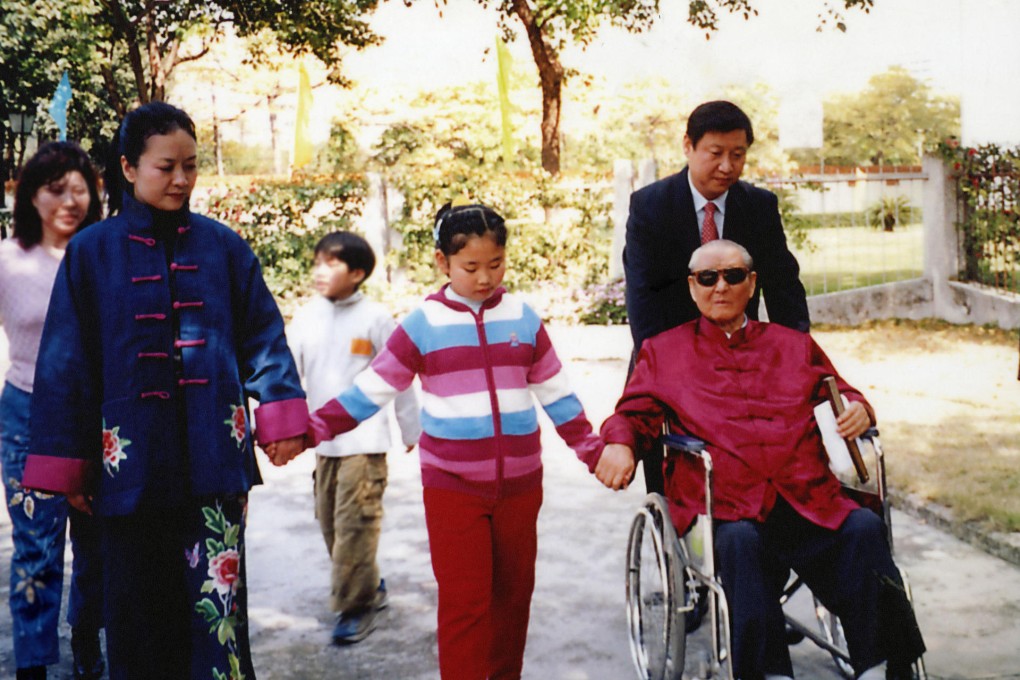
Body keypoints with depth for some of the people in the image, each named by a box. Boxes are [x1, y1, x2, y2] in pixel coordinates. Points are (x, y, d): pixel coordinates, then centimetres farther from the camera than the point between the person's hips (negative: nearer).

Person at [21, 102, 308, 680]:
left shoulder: (223, 246, 5)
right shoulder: (92, 252, 1)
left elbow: (263, 335, 8)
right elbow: (68, 361, 3)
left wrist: (281, 412, 0)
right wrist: (67, 463, 3)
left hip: (215, 457, 0)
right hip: (132, 462, 0)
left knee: (218, 599, -1)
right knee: (138, 608, 10)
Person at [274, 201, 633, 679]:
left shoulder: (524, 319, 4)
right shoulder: (423, 325, -4)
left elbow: (557, 395, 11)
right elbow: (369, 391, -2)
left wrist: (593, 451, 10)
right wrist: (310, 430, -11)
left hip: (520, 484, 3)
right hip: (452, 488, -3)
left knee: (514, 594, 13)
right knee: (464, 603, -3)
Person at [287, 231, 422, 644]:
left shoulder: (376, 318, -8)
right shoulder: (305, 318, 3)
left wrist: (412, 430, 4)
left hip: (365, 439, -5)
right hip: (323, 439, 5)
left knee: (355, 522, -8)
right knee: (330, 521, 12)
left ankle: (357, 604, 4)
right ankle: (368, 585, 29)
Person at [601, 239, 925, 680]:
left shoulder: (793, 346, 26)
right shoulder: (664, 352, 21)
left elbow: (840, 395, 28)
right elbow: (632, 413, 14)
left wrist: (858, 409, 3)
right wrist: (618, 444, -10)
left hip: (807, 497, 2)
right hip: (725, 505, -2)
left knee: (864, 528, -27)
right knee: (740, 542, -36)